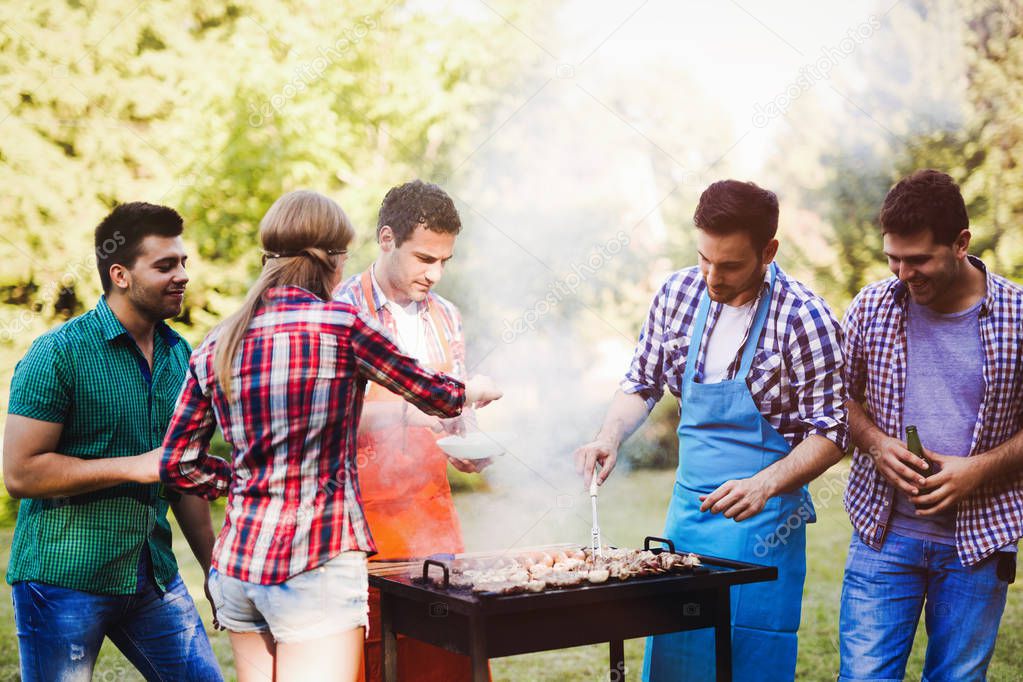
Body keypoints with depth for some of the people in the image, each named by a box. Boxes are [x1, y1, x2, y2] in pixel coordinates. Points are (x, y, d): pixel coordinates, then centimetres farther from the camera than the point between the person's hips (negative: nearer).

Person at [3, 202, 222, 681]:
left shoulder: (178, 354, 9)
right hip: (62, 579, -6)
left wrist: (216, 569, 14)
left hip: (154, 579, 6)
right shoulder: (58, 354, -11)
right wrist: (136, 466, -18)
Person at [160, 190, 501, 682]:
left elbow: (178, 464, 11)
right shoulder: (341, 326, -9)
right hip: (314, 565, -6)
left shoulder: (216, 346, 7)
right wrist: (474, 391, 26)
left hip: (236, 564, 7)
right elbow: (431, 392, 5)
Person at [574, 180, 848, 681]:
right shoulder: (678, 293, -1)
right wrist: (610, 438, -8)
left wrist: (765, 485, -27)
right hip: (688, 504, 5)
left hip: (762, 521, -5)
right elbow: (641, 383, 11)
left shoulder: (803, 318, -16)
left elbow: (829, 434, -13)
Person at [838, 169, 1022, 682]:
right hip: (883, 534, 1)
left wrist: (980, 469, -14)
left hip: (978, 542, -1)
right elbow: (841, 397, 11)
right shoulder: (871, 307, 0)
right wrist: (876, 445, -8)